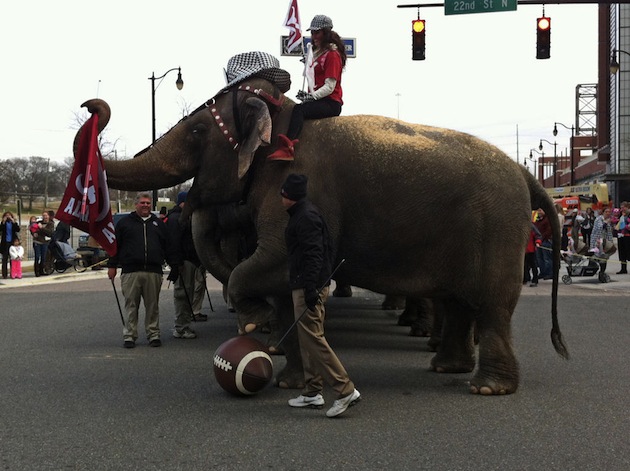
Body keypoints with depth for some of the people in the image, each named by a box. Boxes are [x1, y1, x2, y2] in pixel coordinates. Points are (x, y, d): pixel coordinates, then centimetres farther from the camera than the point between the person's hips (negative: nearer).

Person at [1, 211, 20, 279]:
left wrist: (13, 222, -16)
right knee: (5, 259, -1)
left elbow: (18, 230, -9)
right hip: (5, 243, -1)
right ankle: (4, 274, 0)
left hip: (12, 242, 1)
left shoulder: (14, 223, 7)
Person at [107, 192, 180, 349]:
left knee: (152, 305, 4)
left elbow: (168, 247, 18)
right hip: (130, 272, -2)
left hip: (153, 272, 2)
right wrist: (112, 265, 3)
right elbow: (115, 245, 9)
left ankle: (153, 334, 12)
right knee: (131, 305, 1)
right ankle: (129, 336, 8)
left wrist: (175, 265, 12)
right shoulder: (125, 222, 11)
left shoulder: (158, 223, 18)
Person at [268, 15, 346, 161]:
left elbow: (329, 87, -14)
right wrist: (308, 95, 8)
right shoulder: (318, 53, 24)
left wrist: (311, 96, -22)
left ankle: (287, 147, -55)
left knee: (299, 109, -33)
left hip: (331, 103, -9)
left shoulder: (332, 54, -4)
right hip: (320, 100, 9)